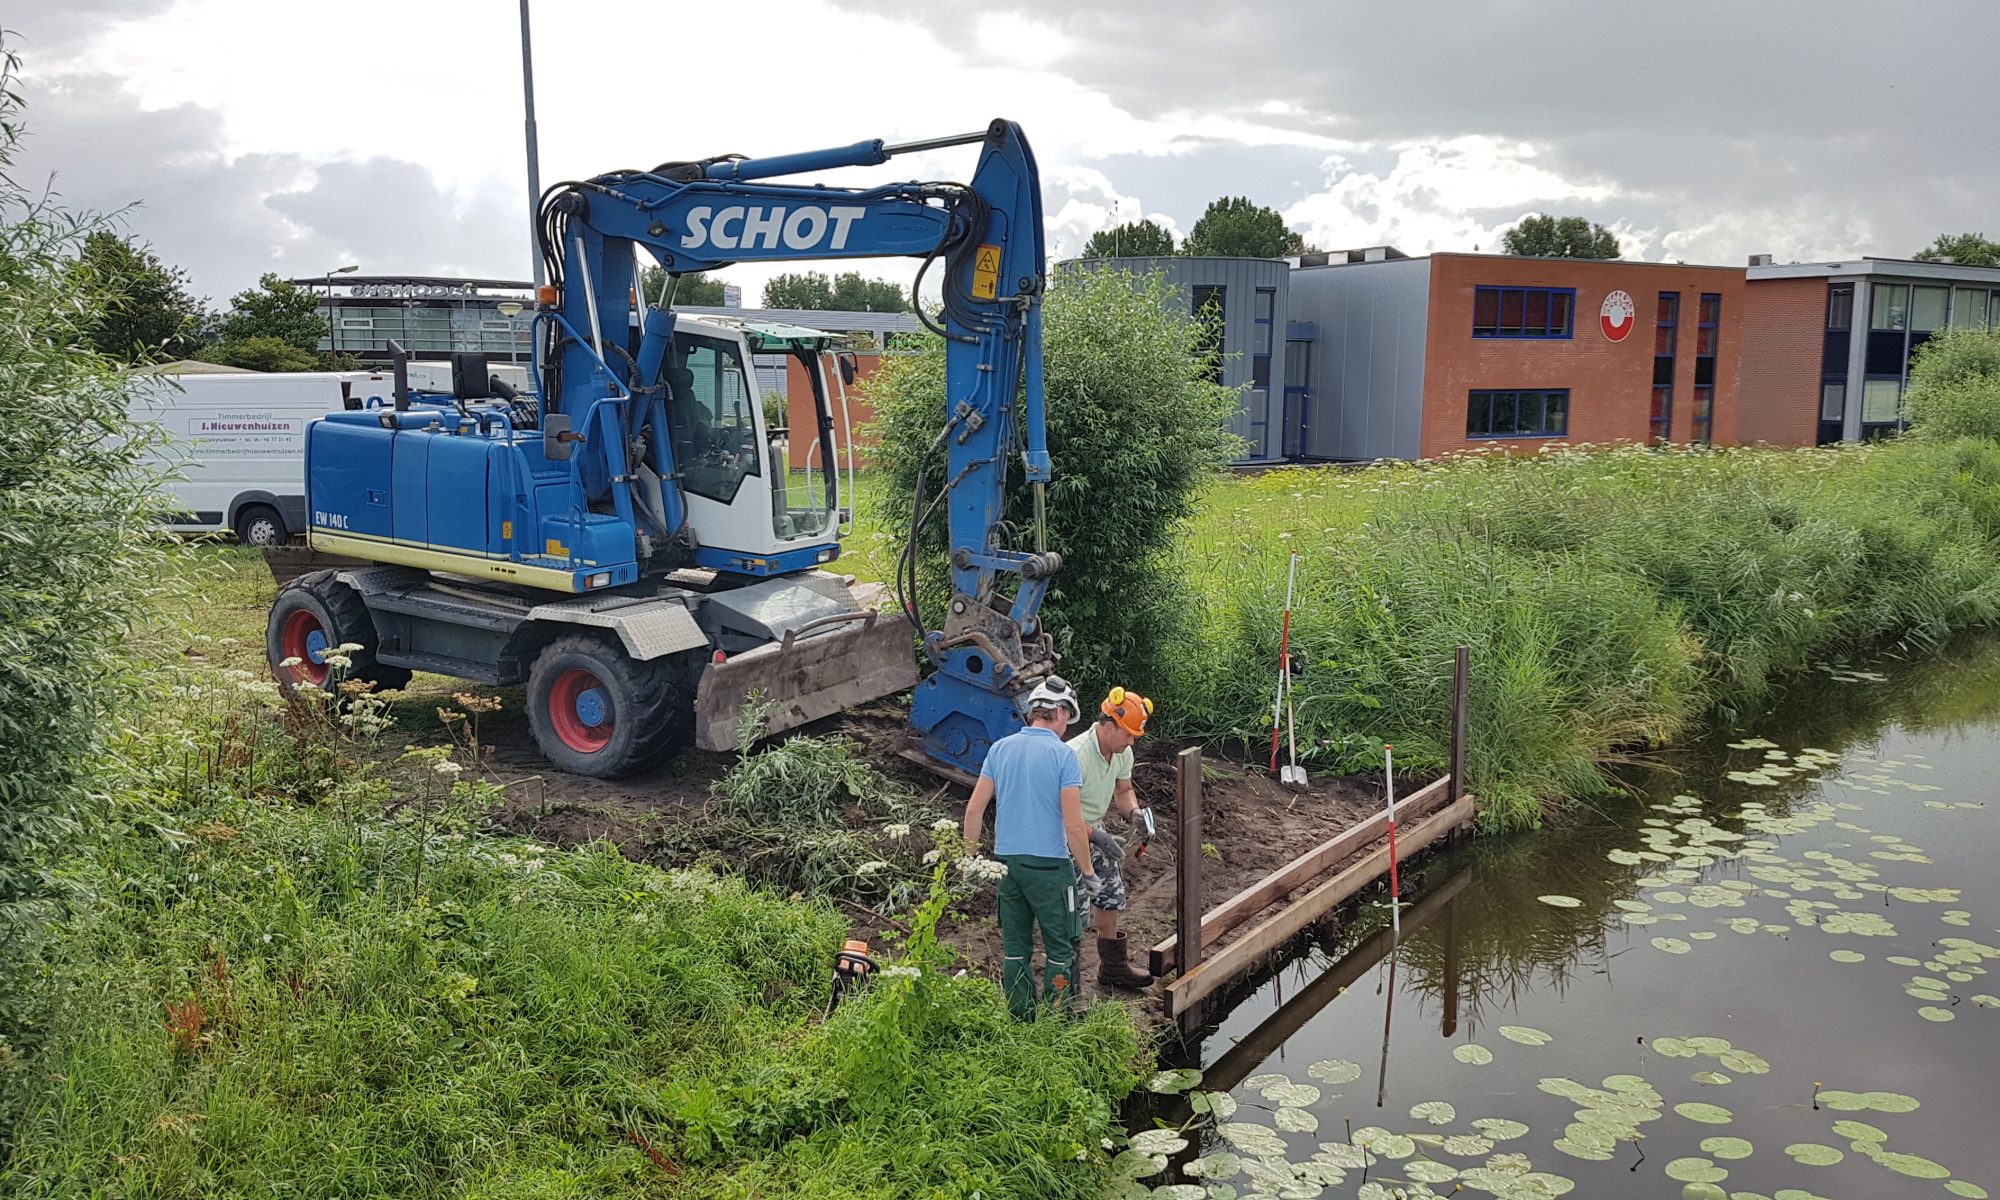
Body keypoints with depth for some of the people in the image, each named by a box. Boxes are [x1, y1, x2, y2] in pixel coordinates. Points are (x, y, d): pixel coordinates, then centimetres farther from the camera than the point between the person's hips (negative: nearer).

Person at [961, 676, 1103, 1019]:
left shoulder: (1000, 748, 3)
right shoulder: (1063, 755, -12)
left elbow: (974, 809, 4)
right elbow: (1074, 826, -15)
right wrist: (1087, 871, -5)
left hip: (1006, 860, 5)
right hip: (1049, 863, -5)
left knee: (1014, 945, 14)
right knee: (1060, 948, 7)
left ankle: (1020, 1018, 23)